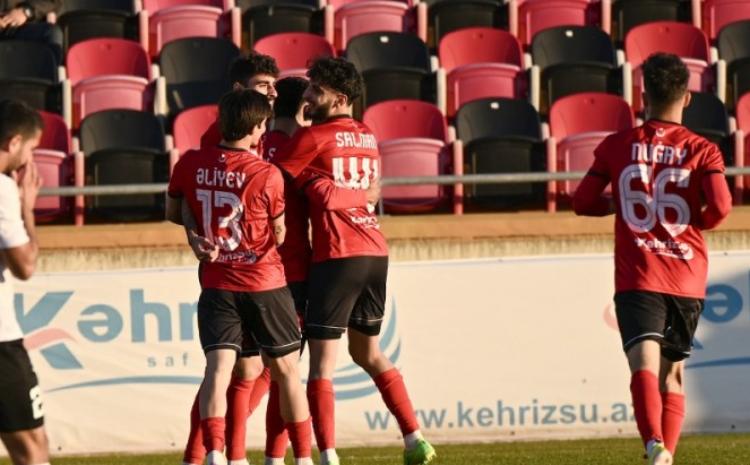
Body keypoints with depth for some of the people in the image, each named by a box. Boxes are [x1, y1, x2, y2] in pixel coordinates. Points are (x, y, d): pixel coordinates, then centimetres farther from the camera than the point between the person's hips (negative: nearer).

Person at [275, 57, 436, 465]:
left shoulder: (313, 137, -5)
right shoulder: (368, 138, 15)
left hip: (337, 256, -7)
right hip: (376, 252, 7)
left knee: (322, 361, -5)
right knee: (368, 352, 21)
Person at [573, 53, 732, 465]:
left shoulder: (616, 147, 4)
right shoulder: (702, 150, 1)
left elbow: (583, 202, 9)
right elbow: (720, 206, -13)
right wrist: (697, 222, 9)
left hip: (637, 277, -1)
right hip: (687, 278, 1)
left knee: (645, 365, -18)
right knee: (672, 374, 18)